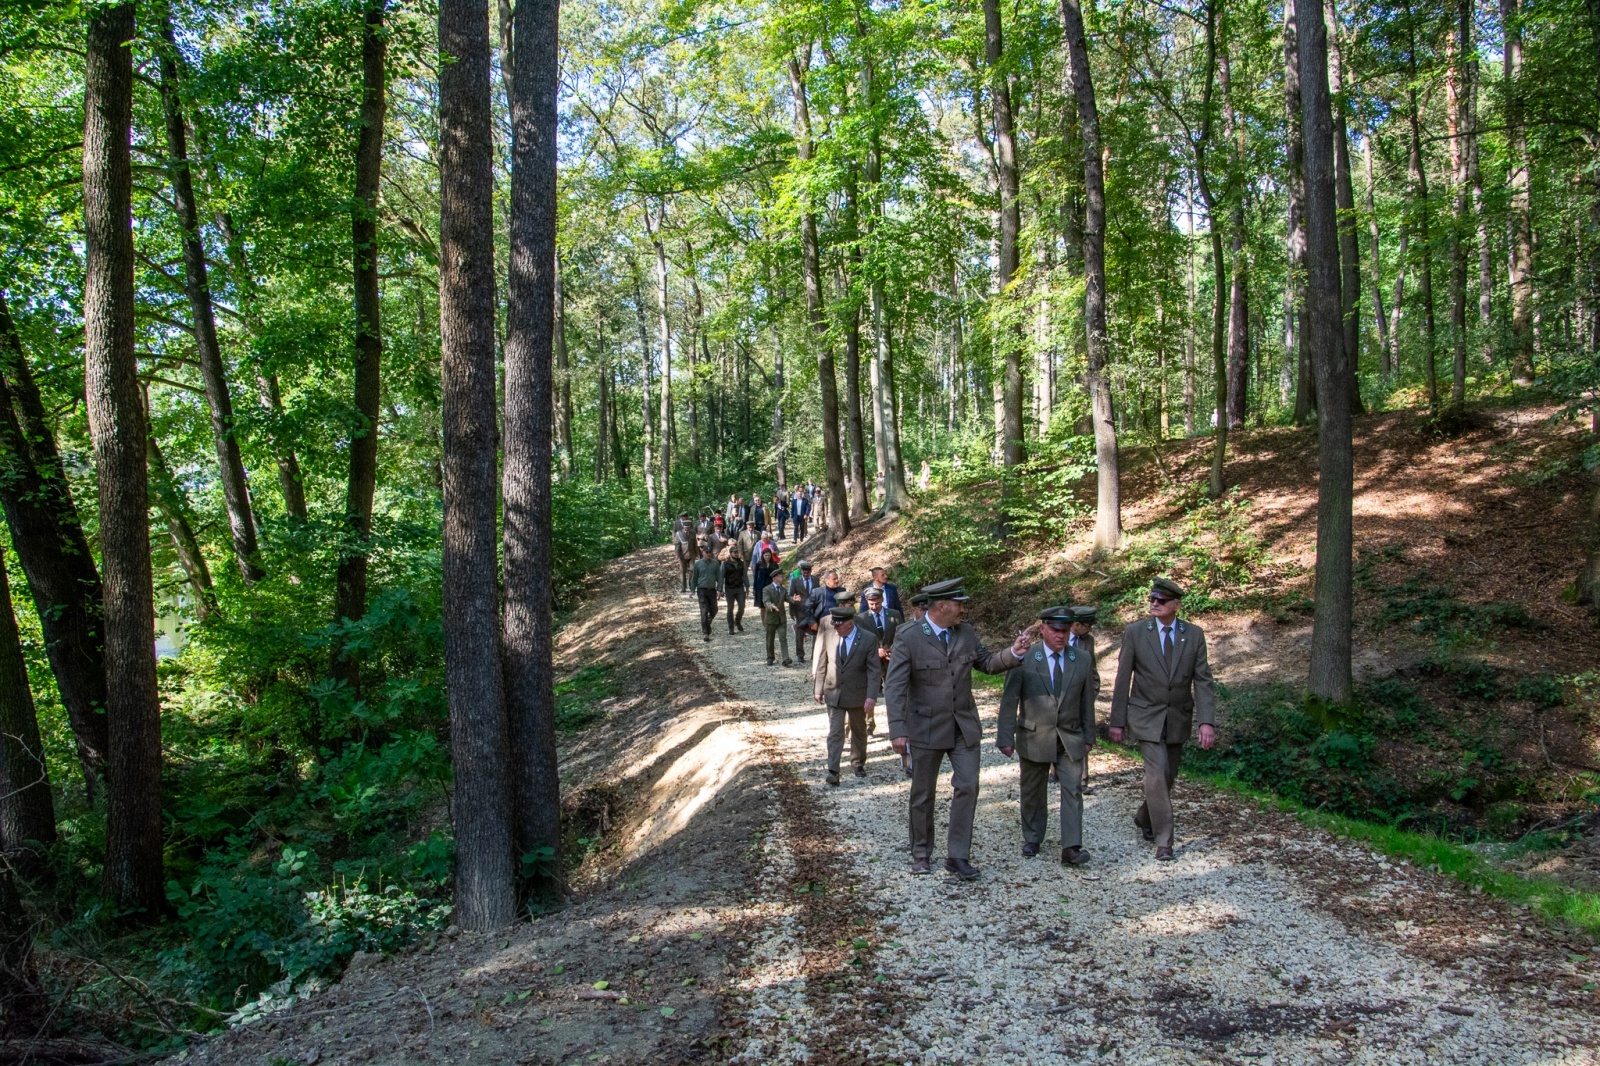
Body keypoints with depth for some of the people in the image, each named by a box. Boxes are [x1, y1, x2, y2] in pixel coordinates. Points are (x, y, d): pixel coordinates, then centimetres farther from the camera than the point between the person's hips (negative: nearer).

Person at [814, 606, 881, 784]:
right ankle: (833, 771, -4)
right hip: (833, 693, 1)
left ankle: (858, 764, 35)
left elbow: (873, 670, -14)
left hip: (857, 694, -1)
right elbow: (822, 665, 4)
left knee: (859, 731, 17)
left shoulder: (869, 639, -13)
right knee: (835, 733, -4)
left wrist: (872, 696, -20)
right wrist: (818, 689, 5)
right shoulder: (829, 636, -6)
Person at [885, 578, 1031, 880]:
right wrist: (898, 730, -24)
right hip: (926, 728, -4)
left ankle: (957, 855, 10)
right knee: (923, 794, 10)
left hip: (964, 727, 4)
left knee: (967, 787, -1)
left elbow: (987, 663, 13)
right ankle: (921, 853, 28)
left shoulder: (966, 633, 1)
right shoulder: (908, 638, -14)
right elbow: (895, 688, -15)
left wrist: (1014, 652, -6)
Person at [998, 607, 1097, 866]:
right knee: (1033, 793, 12)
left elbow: (1087, 701, 7)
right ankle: (1032, 839, 29)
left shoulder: (1082, 661, 0)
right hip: (1033, 737, -1)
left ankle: (1071, 848, -5)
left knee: (1072, 791, -6)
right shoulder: (1024, 659, -10)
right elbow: (1009, 701, -9)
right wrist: (1006, 737, -10)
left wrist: (1089, 736, 9)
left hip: (1070, 739, 2)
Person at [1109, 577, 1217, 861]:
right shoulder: (1135, 633, -7)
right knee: (1157, 774, -11)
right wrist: (1117, 721, -3)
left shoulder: (1194, 635, -1)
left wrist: (1207, 721, -13)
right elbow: (1122, 680, -3)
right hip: (1146, 717, -3)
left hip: (1178, 719, 3)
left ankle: (1144, 818, 39)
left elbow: (1202, 680, -3)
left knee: (1168, 775, 13)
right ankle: (1163, 840, -1)